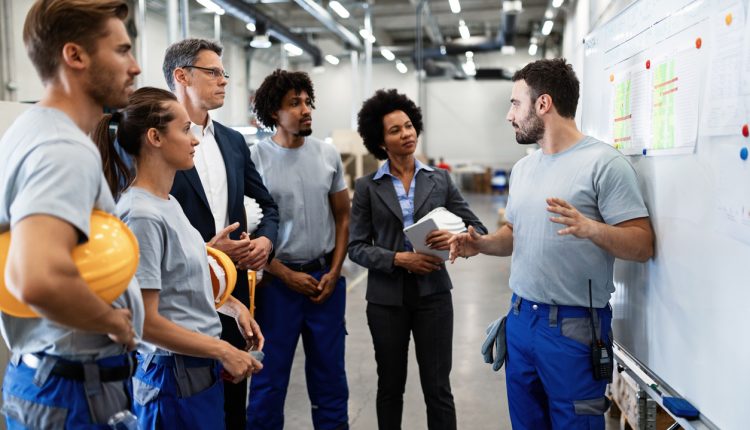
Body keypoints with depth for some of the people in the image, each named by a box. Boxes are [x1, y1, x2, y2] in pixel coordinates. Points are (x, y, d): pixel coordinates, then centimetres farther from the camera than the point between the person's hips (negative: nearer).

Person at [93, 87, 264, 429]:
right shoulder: (142, 216, -22)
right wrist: (224, 352, -15)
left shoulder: (168, 202, 6)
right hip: (175, 375, -8)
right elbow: (145, 322, -22)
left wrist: (233, 305, 4)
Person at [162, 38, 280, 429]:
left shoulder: (233, 141, 10)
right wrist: (207, 251, -16)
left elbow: (270, 204, 16)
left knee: (234, 389, 16)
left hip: (235, 285, 6)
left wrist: (265, 238, -4)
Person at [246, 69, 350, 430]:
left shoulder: (328, 155, 3)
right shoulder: (255, 158, -8)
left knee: (329, 372, 14)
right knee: (271, 374, 9)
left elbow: (342, 217, 9)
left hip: (326, 278, 4)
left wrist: (334, 272, -1)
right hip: (277, 281, -3)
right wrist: (288, 276, -9)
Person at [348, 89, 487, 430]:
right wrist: (398, 259, -18)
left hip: (433, 293, 0)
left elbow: (477, 228, 3)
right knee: (390, 386, 15)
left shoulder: (439, 179, 3)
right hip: (386, 297, 0)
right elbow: (357, 247, -3)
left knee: (438, 388, 4)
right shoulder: (367, 187, -1)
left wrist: (456, 238, -19)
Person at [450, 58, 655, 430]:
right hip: (520, 317, 7)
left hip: (574, 325, -7)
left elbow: (642, 244, -15)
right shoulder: (523, 167, 10)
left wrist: (590, 228, -32)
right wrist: (482, 243, 0)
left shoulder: (603, 162, -13)